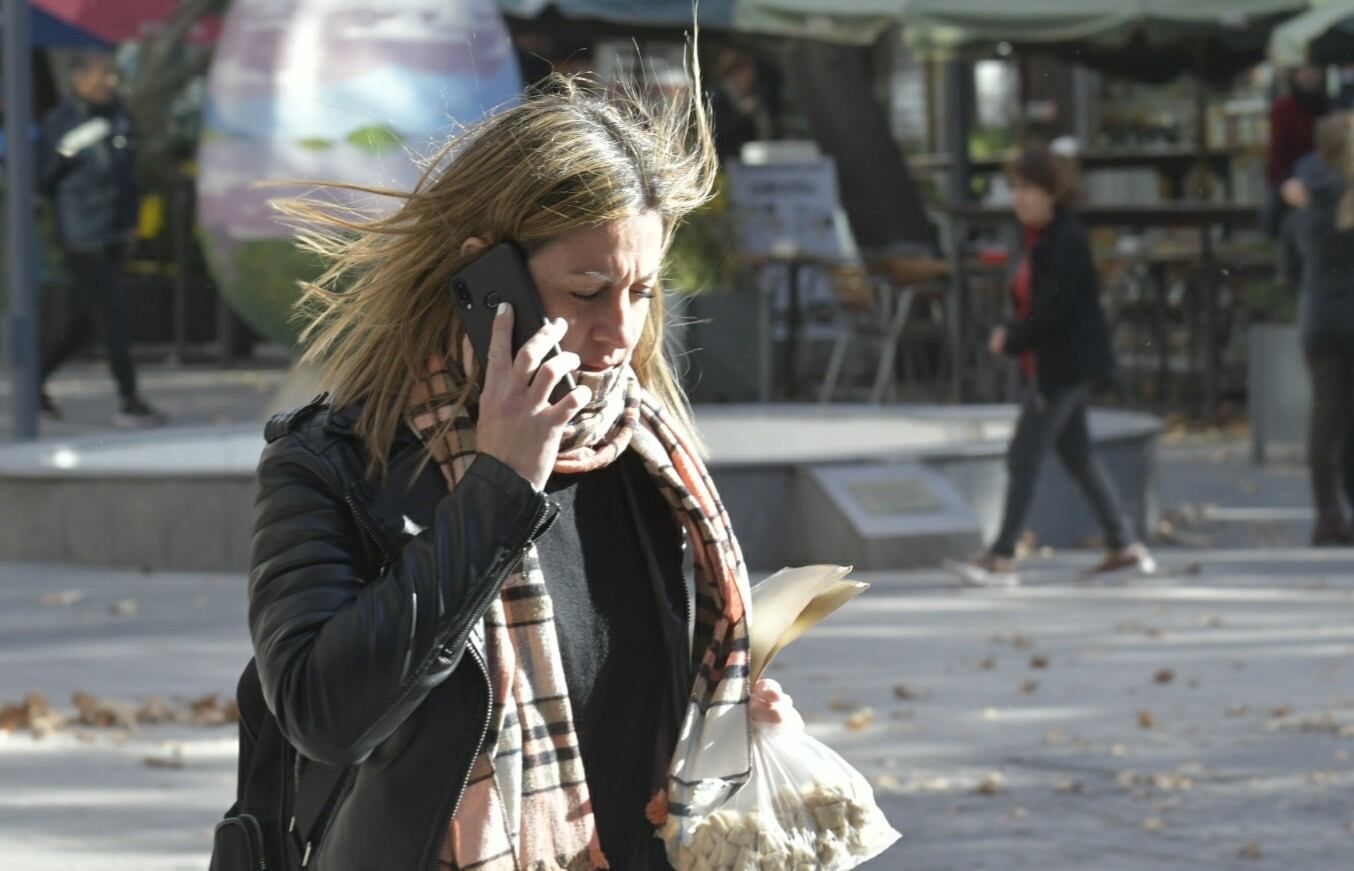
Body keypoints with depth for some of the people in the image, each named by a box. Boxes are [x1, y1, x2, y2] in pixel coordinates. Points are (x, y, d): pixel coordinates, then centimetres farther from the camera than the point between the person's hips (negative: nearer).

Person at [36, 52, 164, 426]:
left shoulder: (119, 116, 10)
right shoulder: (60, 122, -8)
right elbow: (42, 180, -9)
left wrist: (131, 222, 19)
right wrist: (67, 152, -24)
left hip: (113, 237, 7)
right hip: (82, 238, -7)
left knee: (85, 321, 12)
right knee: (112, 318, -7)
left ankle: (37, 379, 26)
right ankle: (129, 402, -3)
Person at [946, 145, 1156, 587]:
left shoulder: (1065, 241, -19)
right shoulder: (1037, 237, 10)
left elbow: (1052, 310, -23)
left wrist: (1011, 339, -13)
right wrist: (1010, 333, 2)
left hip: (1065, 364, -10)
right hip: (1047, 363, 10)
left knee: (1024, 456, -7)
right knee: (1077, 455, 14)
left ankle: (1002, 558, -3)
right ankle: (1126, 545, 20)